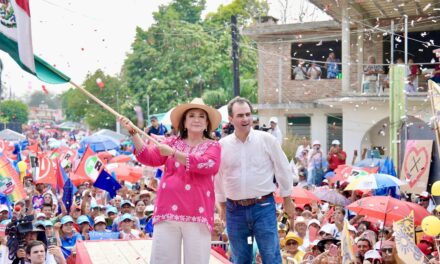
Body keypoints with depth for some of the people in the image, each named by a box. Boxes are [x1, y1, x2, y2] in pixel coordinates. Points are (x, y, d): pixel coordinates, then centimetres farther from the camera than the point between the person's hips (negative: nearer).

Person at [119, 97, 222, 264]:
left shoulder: (212, 146, 9)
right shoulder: (173, 142, 17)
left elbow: (209, 165, -11)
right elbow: (149, 158, 8)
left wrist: (173, 153, -11)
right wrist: (133, 132, -4)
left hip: (196, 214, -2)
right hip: (168, 211, 2)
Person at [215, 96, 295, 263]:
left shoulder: (267, 140, -4)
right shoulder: (223, 145, 0)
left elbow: (283, 170, 3)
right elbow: (219, 178, 11)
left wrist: (287, 201, 6)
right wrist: (222, 206, 16)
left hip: (263, 206, -2)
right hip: (235, 210, 2)